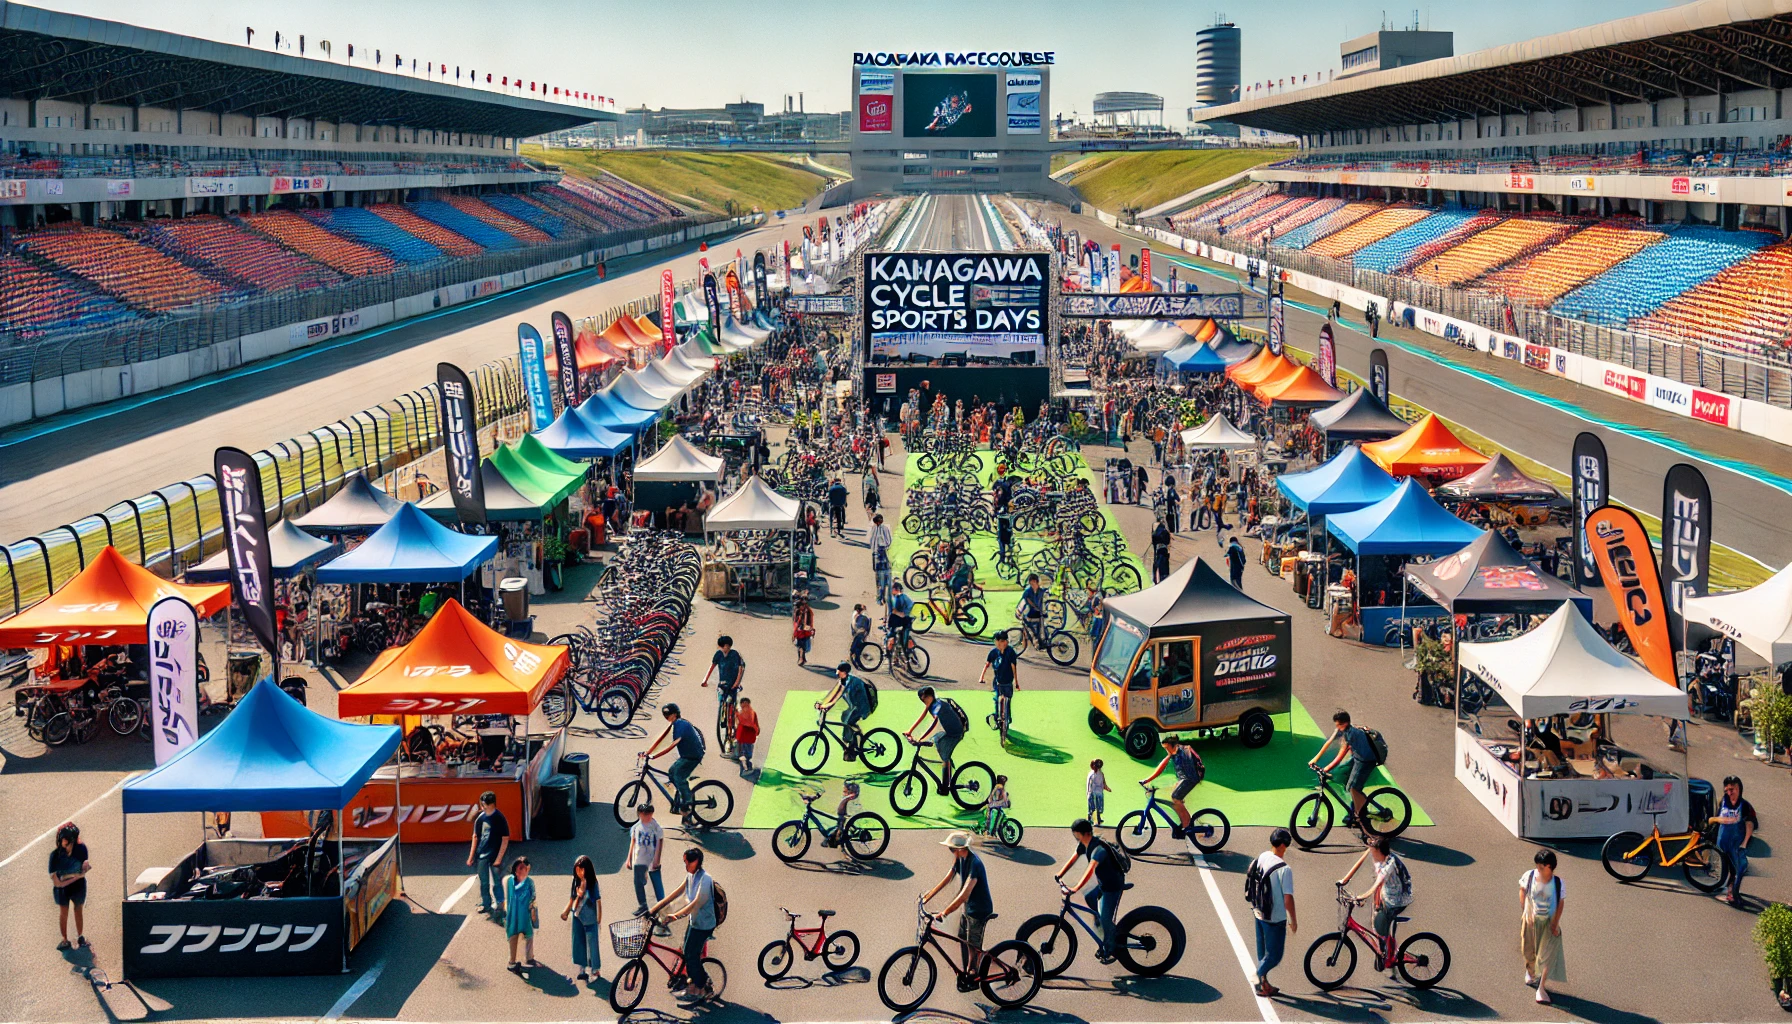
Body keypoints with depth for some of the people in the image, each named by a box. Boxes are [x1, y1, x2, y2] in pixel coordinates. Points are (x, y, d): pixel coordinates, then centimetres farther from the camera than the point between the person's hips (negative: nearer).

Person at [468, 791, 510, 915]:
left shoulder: (499, 819, -14)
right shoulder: (480, 818, 0)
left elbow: (505, 839, -11)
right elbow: (475, 837, 9)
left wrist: (499, 858, -14)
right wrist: (471, 856, 9)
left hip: (495, 856, -5)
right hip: (481, 855, 5)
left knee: (496, 882, 3)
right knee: (483, 882, 13)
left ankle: (500, 904, 18)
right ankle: (485, 905, 27)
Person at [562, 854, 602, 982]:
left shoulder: (592, 884, -13)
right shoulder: (577, 882, 0)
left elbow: (598, 901, -10)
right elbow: (573, 899, 11)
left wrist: (599, 919, -10)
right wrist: (566, 912, 12)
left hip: (590, 919, -5)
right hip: (577, 917, 5)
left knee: (592, 943, 2)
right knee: (578, 943, 11)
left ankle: (594, 970, 14)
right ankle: (582, 969, 24)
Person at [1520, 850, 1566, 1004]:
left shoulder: (1557, 882, -19)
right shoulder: (1529, 876, -17)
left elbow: (1561, 903, -9)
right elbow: (1522, 890, 0)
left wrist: (1555, 923, -11)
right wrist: (1525, 911, -6)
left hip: (1549, 922, -2)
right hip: (1531, 920, 2)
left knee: (1547, 955, -6)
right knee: (1528, 951, 21)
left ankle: (1541, 988, -1)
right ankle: (1530, 973, 52)